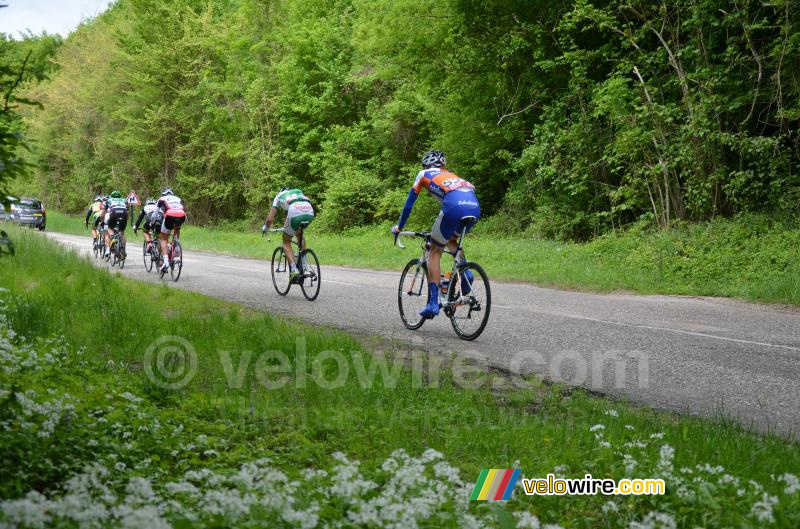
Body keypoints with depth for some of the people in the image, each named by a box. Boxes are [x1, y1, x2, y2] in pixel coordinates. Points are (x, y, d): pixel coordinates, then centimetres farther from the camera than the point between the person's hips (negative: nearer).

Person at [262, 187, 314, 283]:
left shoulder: (279, 196, 31)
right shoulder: (299, 192, 41)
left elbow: (270, 219, 24)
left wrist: (265, 228, 43)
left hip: (295, 213, -4)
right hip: (310, 213, 4)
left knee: (286, 242, 17)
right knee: (299, 233, 34)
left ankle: (294, 270, -1)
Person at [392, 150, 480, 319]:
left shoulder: (424, 174, 26)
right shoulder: (451, 175, 39)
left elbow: (409, 203, 28)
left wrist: (399, 227, 41)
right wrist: (440, 230, 58)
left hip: (454, 207, -5)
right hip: (475, 208, 5)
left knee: (435, 252, 11)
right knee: (451, 240, 33)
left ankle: (433, 303, 4)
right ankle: (465, 271, 7)